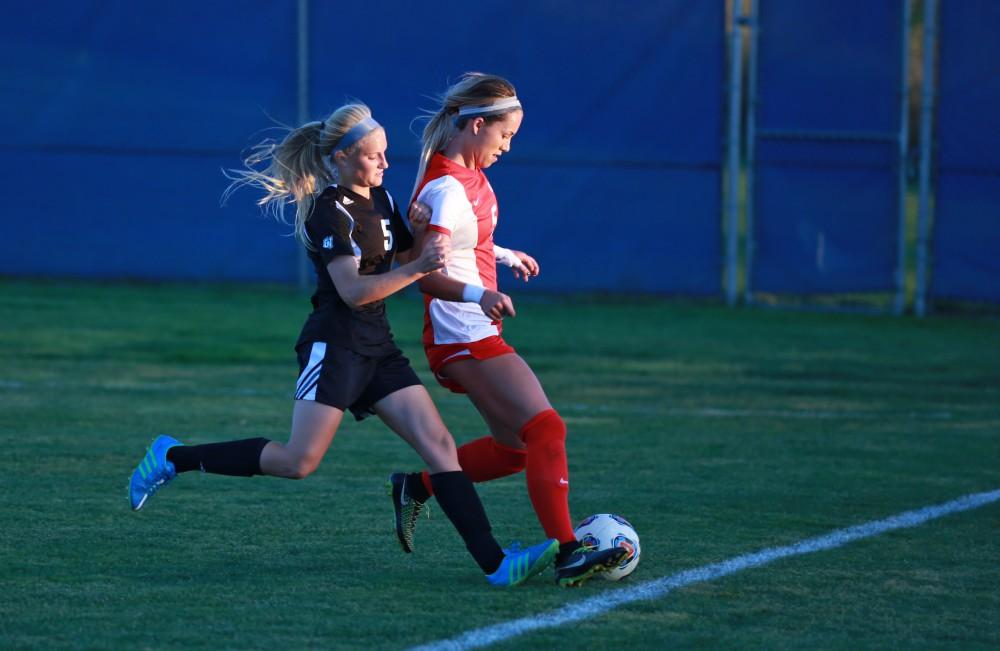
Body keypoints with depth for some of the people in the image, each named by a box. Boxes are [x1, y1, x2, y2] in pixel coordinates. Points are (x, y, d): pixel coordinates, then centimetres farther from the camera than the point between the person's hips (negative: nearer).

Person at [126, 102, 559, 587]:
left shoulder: (381, 200, 13)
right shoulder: (329, 210, -13)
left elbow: (406, 259, 25)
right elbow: (353, 290, -21)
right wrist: (416, 268, -30)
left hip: (377, 347, 8)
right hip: (333, 344, -8)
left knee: (439, 445, -4)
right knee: (299, 462, -14)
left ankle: (495, 563, -11)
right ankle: (173, 458, 2)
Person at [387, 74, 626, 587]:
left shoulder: (467, 175, 11)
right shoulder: (446, 188, -19)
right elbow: (426, 273, -28)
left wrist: (505, 256, 43)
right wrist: (478, 295, -44)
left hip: (476, 335, 10)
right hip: (464, 337, -10)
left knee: (517, 448, 14)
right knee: (546, 428, -20)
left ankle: (416, 486, 24)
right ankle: (566, 553, -24)